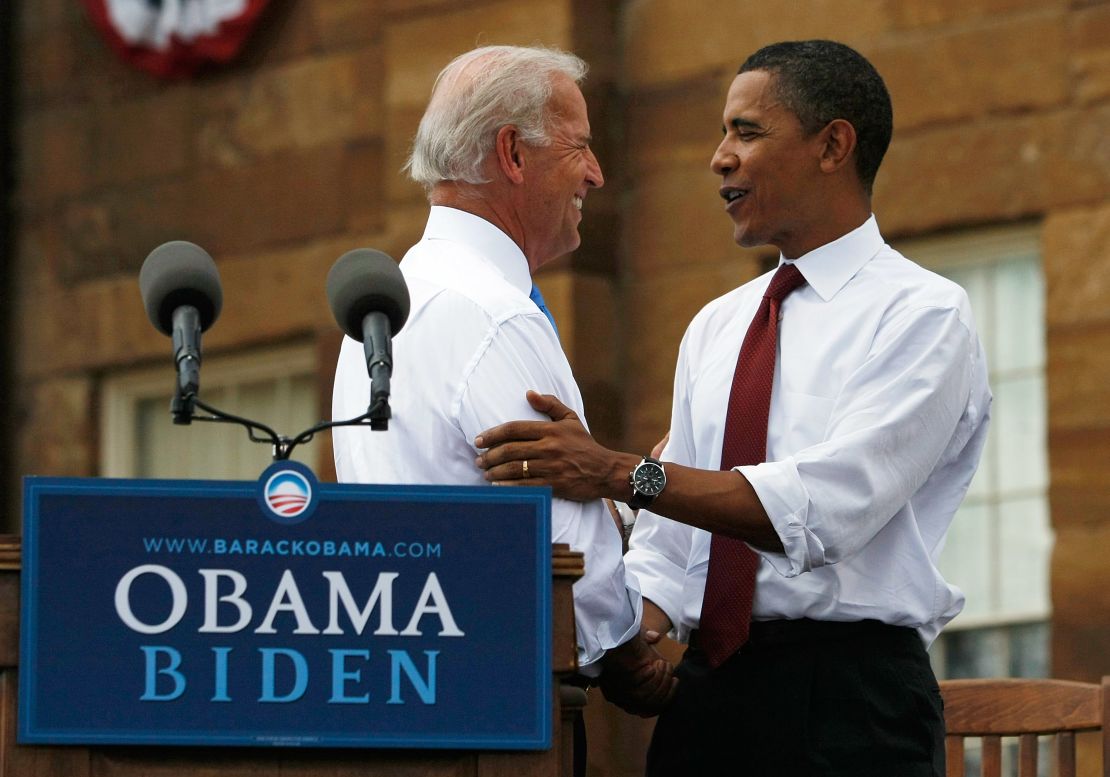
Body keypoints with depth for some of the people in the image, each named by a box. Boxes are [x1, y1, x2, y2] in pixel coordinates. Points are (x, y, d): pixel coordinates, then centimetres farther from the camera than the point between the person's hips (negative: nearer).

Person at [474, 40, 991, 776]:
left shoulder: (923, 315, -6)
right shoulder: (715, 328, 17)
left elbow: (829, 504, -20)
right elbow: (671, 538, 14)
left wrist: (621, 474, -26)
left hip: (848, 703, -6)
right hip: (704, 690, 6)